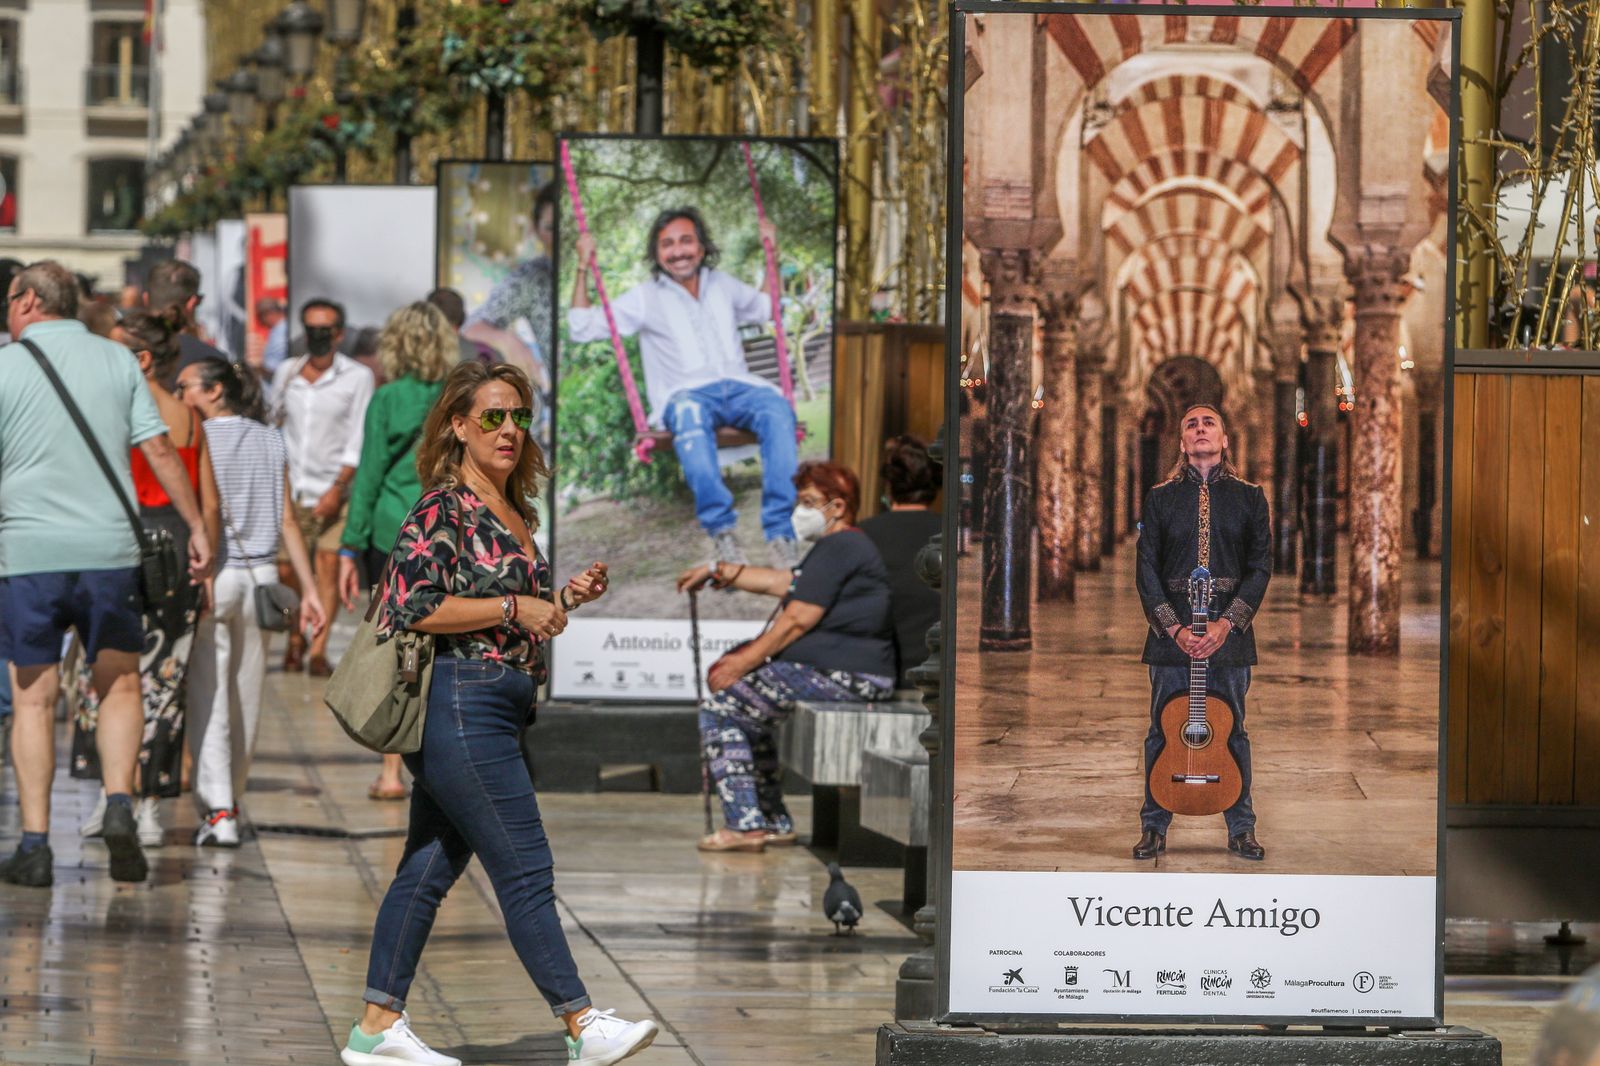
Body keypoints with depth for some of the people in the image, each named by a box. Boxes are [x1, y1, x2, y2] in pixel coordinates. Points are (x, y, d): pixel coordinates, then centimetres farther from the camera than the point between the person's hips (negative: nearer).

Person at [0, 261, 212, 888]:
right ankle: (119, 804, -8)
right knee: (119, 684, 14)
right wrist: (197, 526, 6)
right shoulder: (116, 360, 6)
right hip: (109, 548, 2)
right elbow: (159, 448, 2)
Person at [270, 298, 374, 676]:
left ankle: (319, 651, -9)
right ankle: (295, 640, 18)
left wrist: (338, 488, -13)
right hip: (290, 489, 3)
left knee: (328, 566, -10)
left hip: (333, 491, -3)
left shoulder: (357, 377, 1)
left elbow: (358, 441, -4)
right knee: (286, 570, -2)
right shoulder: (286, 372, 11)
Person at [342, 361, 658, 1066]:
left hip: (491, 710, 9)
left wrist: (567, 598, 9)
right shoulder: (444, 508, -10)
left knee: (430, 868, 11)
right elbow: (416, 606, -19)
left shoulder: (513, 514, 17)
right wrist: (516, 608, -17)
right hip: (457, 703, -9)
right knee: (524, 871, -8)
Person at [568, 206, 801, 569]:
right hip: (686, 392, -3)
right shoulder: (645, 298, 17)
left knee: (777, 409, -36)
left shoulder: (723, 286, 28)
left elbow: (766, 307, 45)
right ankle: (721, 530, -46)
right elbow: (582, 328, 13)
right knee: (689, 415, -43)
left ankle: (780, 534, -41)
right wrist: (584, 267, 8)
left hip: (739, 386, 3)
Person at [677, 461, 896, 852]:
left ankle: (745, 825, -11)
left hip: (839, 675, -11)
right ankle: (774, 822, 24)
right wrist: (718, 571, 31)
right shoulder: (846, 547, 21)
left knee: (720, 709, -7)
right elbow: (780, 583, 29)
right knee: (750, 710, 27)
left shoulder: (838, 548, -13)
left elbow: (797, 621, -17)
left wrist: (744, 662, -10)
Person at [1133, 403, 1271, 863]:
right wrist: (1174, 628, -10)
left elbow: (1260, 567, 1)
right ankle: (1154, 827, 9)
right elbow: (1146, 570, 2)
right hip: (1171, 631, 0)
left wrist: (1225, 624, -11)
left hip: (1229, 631, 0)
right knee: (1163, 732, 2)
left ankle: (1241, 828, 11)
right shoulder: (1161, 498, 7)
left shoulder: (1249, 497, 7)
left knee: (1233, 732, 4)